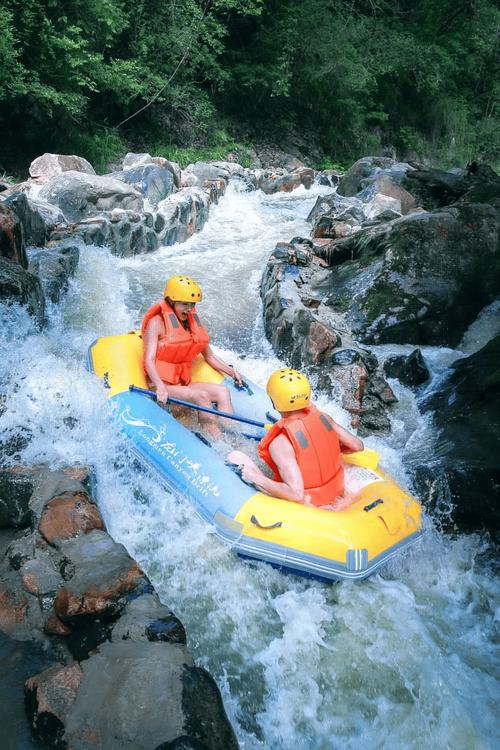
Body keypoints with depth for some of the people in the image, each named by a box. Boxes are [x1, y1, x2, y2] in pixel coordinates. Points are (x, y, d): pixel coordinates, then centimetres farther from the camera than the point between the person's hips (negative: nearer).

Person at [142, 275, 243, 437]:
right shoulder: (157, 323, -7)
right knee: (202, 396, -28)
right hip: (163, 386, -6)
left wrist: (231, 372, 6)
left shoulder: (194, 321, 12)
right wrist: (160, 387, -35)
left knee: (223, 391, -15)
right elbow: (149, 360, -19)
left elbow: (209, 356, 19)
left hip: (183, 384, 6)